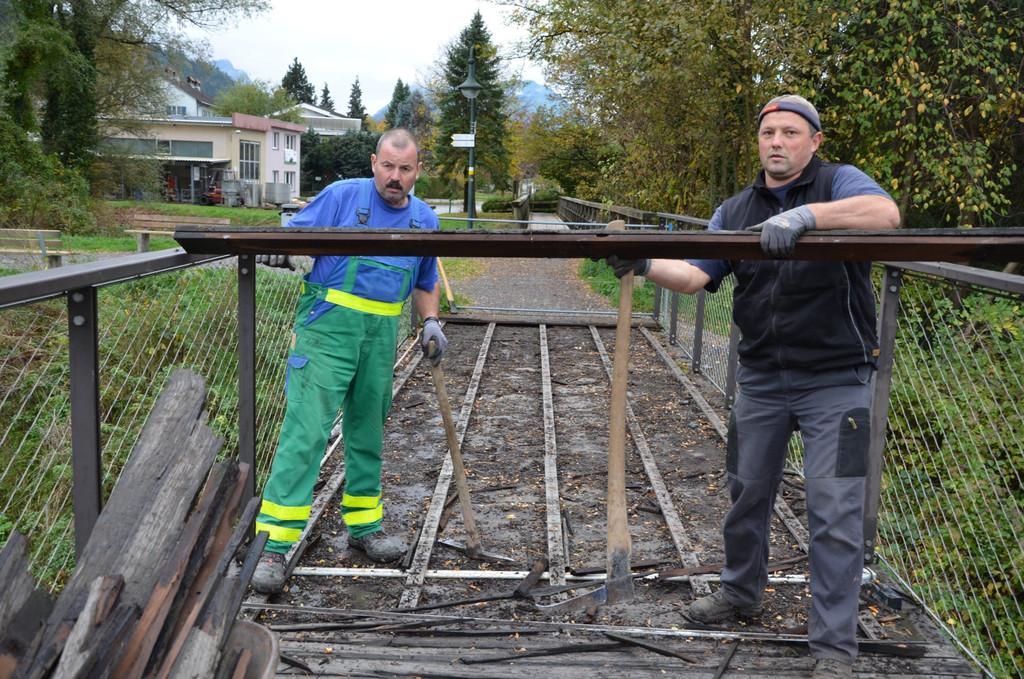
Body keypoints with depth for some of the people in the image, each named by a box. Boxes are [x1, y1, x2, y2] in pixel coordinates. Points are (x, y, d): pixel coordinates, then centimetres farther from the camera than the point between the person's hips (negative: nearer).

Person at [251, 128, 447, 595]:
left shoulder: (424, 220, 12)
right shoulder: (342, 196, -2)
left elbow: (425, 283, 23)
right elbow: (294, 236, -5)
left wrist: (430, 322, 6)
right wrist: (278, 253, -27)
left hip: (382, 335, 5)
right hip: (328, 325, -5)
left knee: (368, 433, 15)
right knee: (307, 430, -11)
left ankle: (363, 525, 30)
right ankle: (273, 543, -9)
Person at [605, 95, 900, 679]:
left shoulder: (838, 184, -5)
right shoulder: (736, 210, 10)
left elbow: (887, 214, -27)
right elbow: (695, 274, -1)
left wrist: (806, 215, -38)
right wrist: (644, 265, -20)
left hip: (836, 380, -5)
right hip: (762, 379, 5)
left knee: (834, 511, -5)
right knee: (748, 490, 17)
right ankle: (742, 592, 40)